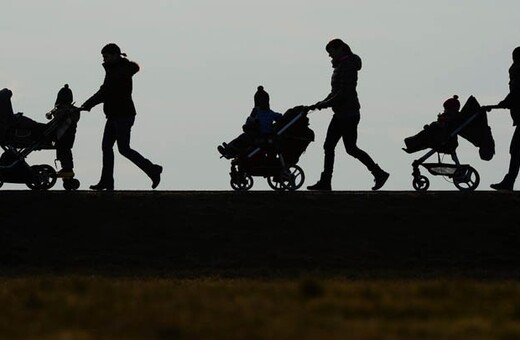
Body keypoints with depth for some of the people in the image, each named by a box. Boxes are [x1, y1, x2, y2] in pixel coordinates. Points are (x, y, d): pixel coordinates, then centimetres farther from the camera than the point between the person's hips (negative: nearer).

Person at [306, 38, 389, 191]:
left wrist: (325, 104, -20)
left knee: (351, 148, -5)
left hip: (348, 113, -10)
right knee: (328, 146, 7)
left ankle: (379, 173, 4)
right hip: (340, 114, 10)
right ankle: (325, 182, 9)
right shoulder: (340, 66, 15)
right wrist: (323, 102, 7)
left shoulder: (347, 66, -16)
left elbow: (344, 92, -24)